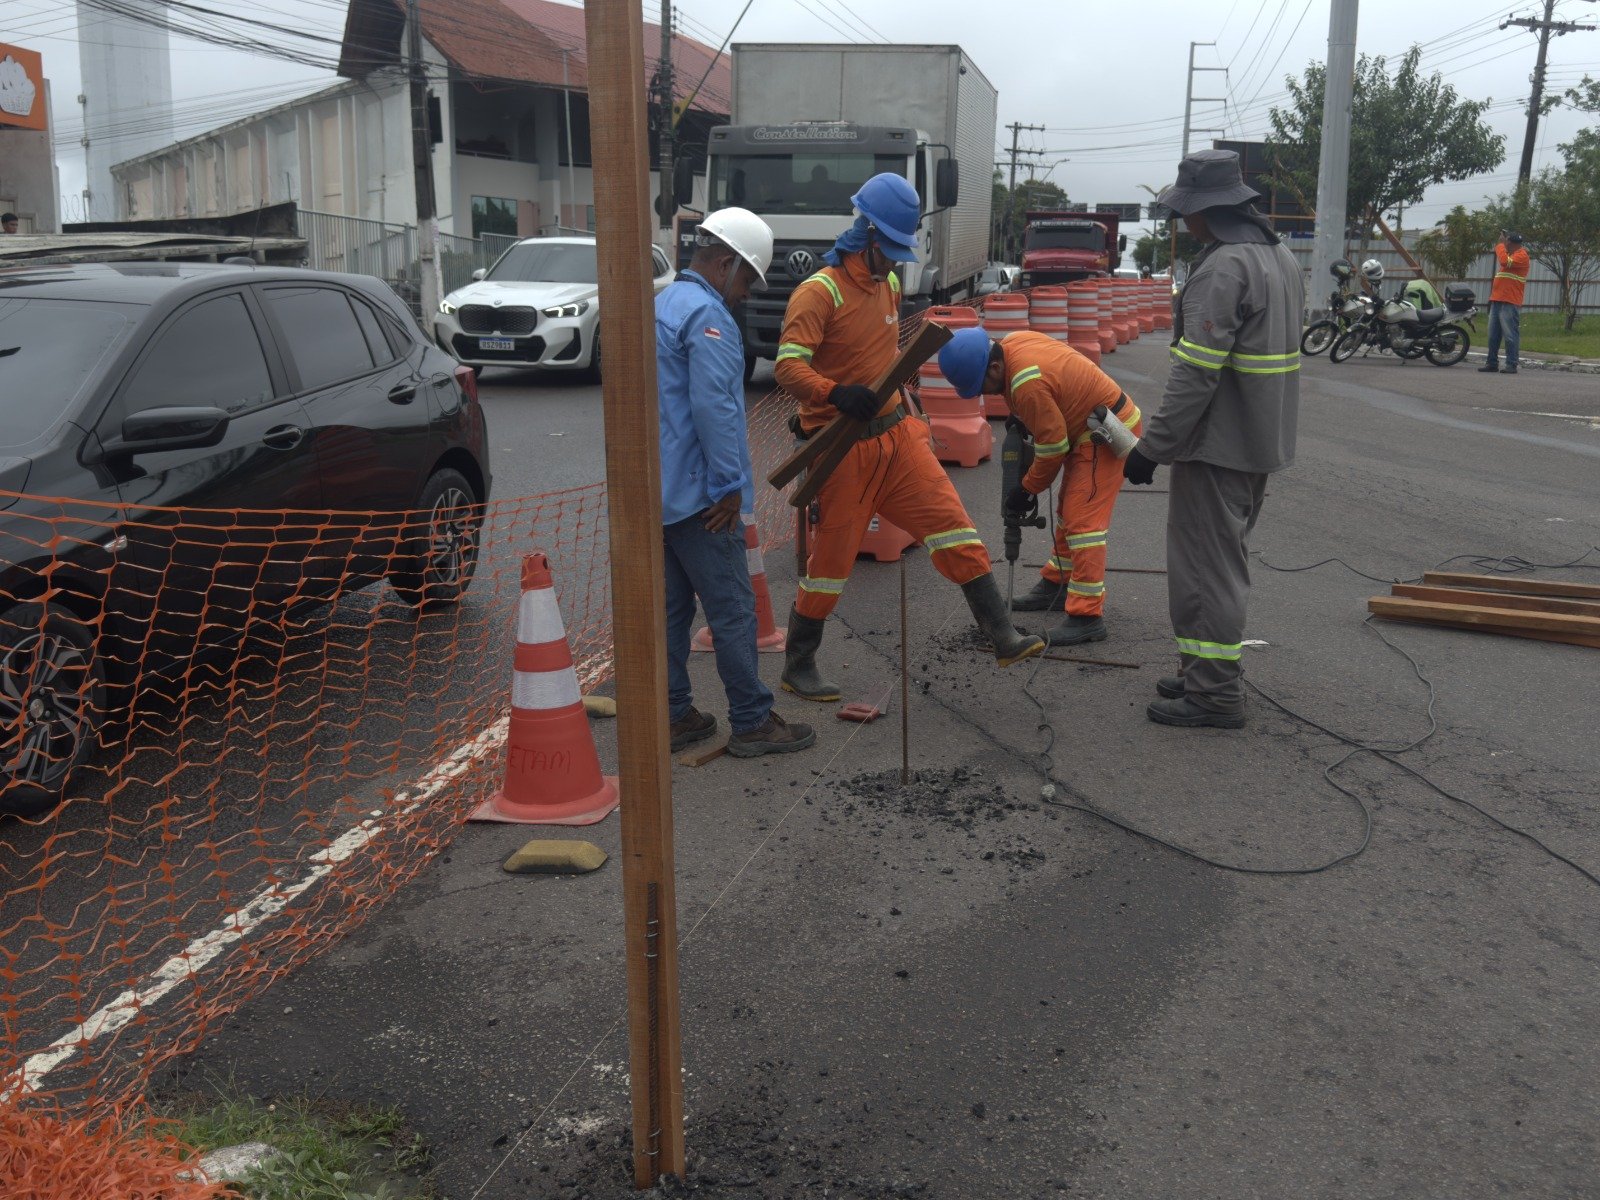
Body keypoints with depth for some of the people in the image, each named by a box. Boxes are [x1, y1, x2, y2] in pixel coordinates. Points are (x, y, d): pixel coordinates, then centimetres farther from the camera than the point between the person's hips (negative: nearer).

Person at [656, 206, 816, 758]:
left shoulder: (663, 304, 17)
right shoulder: (708, 315, -15)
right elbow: (714, 408, -23)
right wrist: (729, 485, -16)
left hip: (657, 490, 10)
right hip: (696, 493, -10)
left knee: (671, 609, 13)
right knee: (732, 611, -2)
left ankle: (674, 716, 19)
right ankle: (752, 722, 6)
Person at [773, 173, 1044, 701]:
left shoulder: (887, 284, 10)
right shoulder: (820, 292, -15)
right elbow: (788, 366, -26)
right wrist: (835, 394, -41)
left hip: (895, 433, 7)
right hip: (843, 447, -7)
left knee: (952, 526, -1)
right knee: (832, 559, 2)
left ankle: (1002, 636, 5)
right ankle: (798, 667, 20)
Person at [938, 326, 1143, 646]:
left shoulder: (1028, 384, -32)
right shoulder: (1011, 343, -5)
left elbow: (1053, 446, -23)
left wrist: (1028, 489, -10)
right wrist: (1020, 418, 8)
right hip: (1088, 429, 11)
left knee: (1083, 521, -14)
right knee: (1068, 511, 20)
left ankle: (1087, 617, -13)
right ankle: (1056, 587, 34)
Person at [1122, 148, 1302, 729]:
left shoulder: (1223, 268, -19)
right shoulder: (1281, 257, 13)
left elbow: (1195, 373, -25)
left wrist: (1152, 447, -20)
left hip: (1216, 444, -10)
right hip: (1261, 442, 10)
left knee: (1206, 566, -2)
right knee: (1225, 559, 18)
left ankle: (1214, 692, 3)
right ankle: (1207, 671, 29)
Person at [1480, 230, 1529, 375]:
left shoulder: (1521, 255, -9)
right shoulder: (1509, 254, 21)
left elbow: (1505, 261, -24)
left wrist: (1500, 244, -12)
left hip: (1510, 303, -10)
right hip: (1497, 300, 10)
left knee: (1510, 335, -10)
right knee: (1493, 335, 10)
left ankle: (1511, 365, -10)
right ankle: (1492, 363, 15)